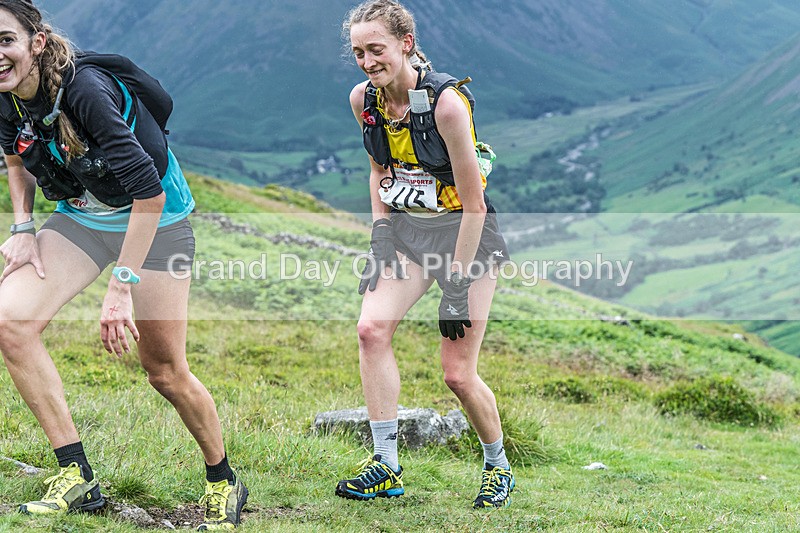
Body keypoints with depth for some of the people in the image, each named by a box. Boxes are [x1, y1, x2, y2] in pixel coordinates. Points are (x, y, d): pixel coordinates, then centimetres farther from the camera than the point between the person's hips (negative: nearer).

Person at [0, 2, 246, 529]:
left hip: (154, 221, -6)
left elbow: (149, 192, -31)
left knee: (165, 372, -2)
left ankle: (223, 482, 25)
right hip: (80, 217, 6)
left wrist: (122, 285, -32)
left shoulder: (86, 90, -32)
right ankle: (77, 477, -8)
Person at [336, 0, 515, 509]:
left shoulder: (446, 101, -23)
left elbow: (473, 204, -19)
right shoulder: (363, 98, -3)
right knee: (372, 328, -17)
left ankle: (499, 468, 20)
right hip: (405, 226, 6)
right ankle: (387, 468, -8)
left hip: (464, 229, -6)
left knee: (458, 372, -7)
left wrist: (457, 284, -18)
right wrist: (380, 234, 4)